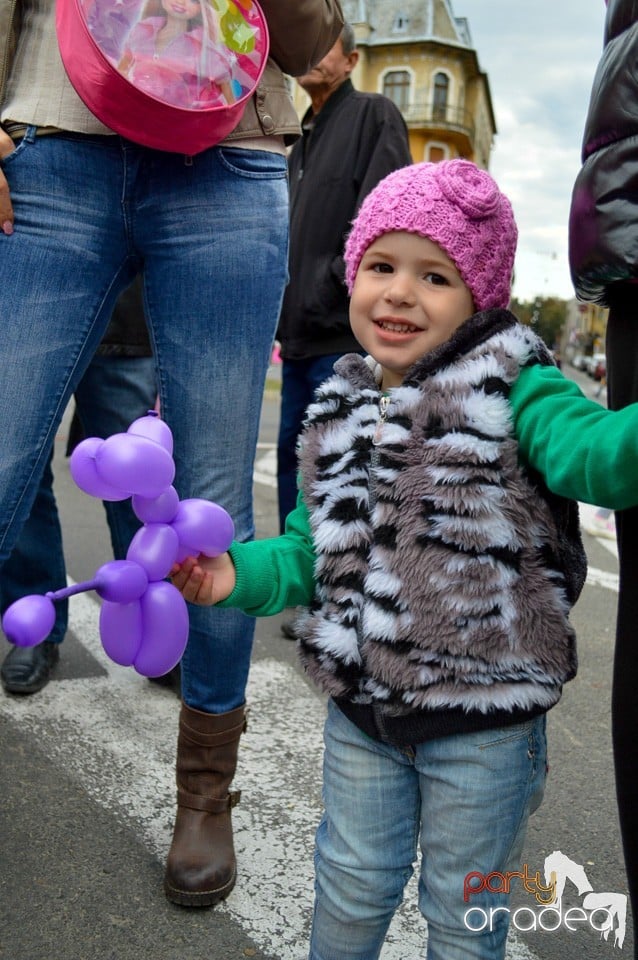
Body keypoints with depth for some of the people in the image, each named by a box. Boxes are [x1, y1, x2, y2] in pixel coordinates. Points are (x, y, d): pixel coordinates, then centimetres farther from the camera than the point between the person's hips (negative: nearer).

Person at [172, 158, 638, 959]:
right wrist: (239, 575, -7)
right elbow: (313, 549, 10)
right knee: (351, 887, 23)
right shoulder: (343, 412, 4)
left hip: (483, 719, -3)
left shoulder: (509, 387, -11)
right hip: (362, 711, 4)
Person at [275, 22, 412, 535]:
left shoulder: (374, 114, 1)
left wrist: (335, 283, -15)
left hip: (345, 329, -8)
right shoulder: (302, 137, 24)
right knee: (292, 452, 11)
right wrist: (286, 301, 12)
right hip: (300, 330, 9)